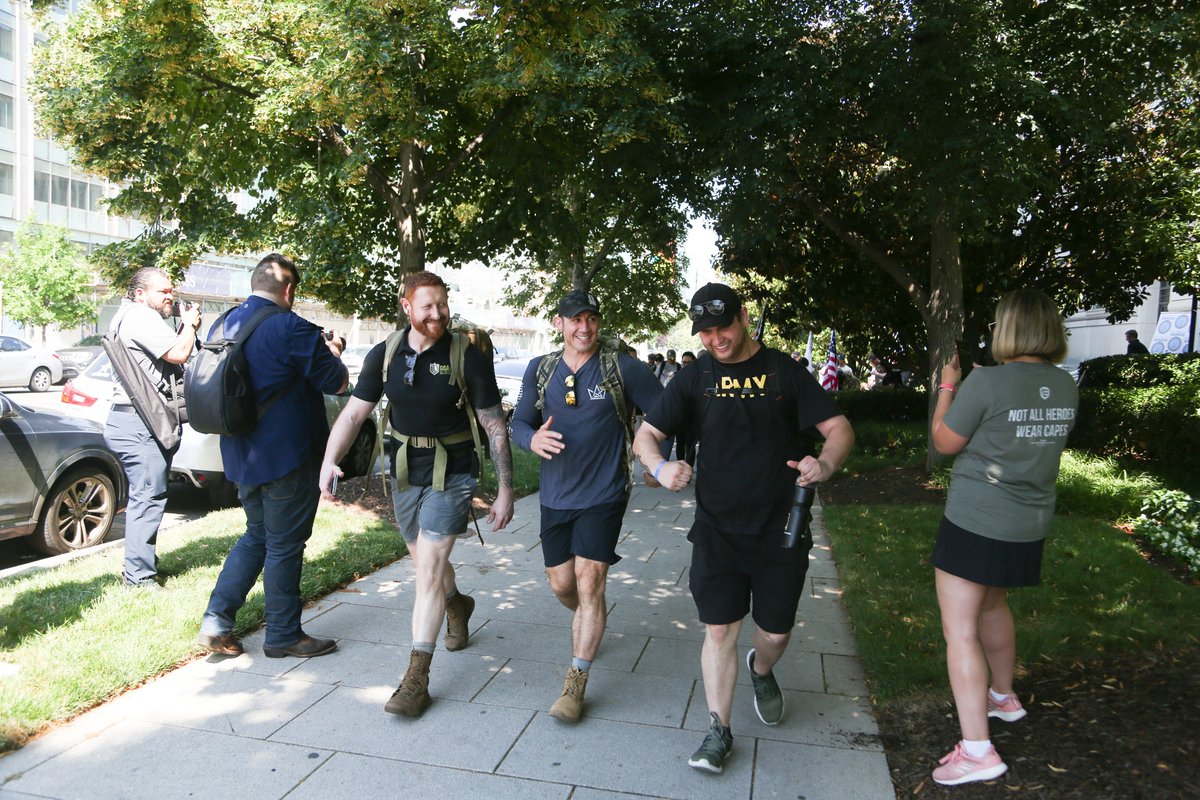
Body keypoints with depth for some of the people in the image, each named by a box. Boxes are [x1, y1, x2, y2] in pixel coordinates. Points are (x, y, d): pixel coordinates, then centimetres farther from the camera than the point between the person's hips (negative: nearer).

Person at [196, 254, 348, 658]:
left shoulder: (222, 325, 7)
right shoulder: (291, 328, -18)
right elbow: (337, 383, -12)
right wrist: (330, 353, 10)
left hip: (241, 456, 8)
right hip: (287, 457, -7)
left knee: (256, 535, 22)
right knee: (285, 545, 4)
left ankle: (215, 621, 19)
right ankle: (283, 635, 16)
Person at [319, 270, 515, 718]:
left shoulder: (469, 358, -14)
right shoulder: (385, 355, -3)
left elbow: (495, 428, -10)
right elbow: (353, 413, -1)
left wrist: (505, 491, -11)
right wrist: (329, 460, -18)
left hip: (451, 475, -5)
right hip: (405, 473, 5)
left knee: (428, 569, -10)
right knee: (426, 561, 21)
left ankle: (417, 678, 0)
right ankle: (457, 605, 54)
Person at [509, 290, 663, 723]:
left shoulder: (621, 368, -8)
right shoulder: (540, 370, 3)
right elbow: (519, 423, 4)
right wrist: (534, 438, -18)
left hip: (602, 496, -4)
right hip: (555, 496, 4)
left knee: (589, 581, -8)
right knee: (561, 584, 13)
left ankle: (576, 683, 4)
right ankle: (588, 621, 48)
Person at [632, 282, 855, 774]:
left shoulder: (783, 371, -3)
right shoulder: (695, 378, -1)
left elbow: (839, 428, -4)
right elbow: (645, 435, -3)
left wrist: (826, 463, -27)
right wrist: (660, 467, -26)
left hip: (781, 530, 0)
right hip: (717, 528, 0)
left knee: (776, 631, 11)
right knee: (719, 629, 1)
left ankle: (761, 672, 46)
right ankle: (718, 732, 18)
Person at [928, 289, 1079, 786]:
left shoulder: (987, 381, -18)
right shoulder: (1066, 387, 3)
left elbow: (945, 442, -8)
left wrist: (947, 388, 5)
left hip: (976, 522, -8)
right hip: (1030, 524, 8)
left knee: (960, 630, -3)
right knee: (992, 605, 28)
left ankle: (976, 749, -3)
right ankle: (1003, 696, 46)